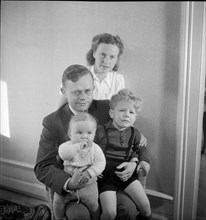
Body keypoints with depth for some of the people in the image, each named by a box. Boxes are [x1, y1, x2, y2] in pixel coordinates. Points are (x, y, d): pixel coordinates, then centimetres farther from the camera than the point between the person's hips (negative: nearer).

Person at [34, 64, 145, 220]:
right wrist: (68, 183, -26)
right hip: (71, 189, -1)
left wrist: (134, 162, -12)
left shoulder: (107, 109, -2)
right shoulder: (53, 122, -7)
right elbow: (42, 168, -7)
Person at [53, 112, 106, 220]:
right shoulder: (68, 145, -13)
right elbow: (63, 154, -33)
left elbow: (100, 163, -16)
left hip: (88, 184, 0)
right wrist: (78, 146, -39)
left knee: (93, 204, -1)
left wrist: (89, 173, -28)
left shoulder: (95, 148, -8)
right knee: (58, 200, 2)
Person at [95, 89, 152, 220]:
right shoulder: (100, 132, -10)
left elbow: (141, 148, 25)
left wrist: (144, 160, 10)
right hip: (105, 176, -4)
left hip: (126, 174, 4)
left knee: (145, 205, -1)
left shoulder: (135, 133, 5)